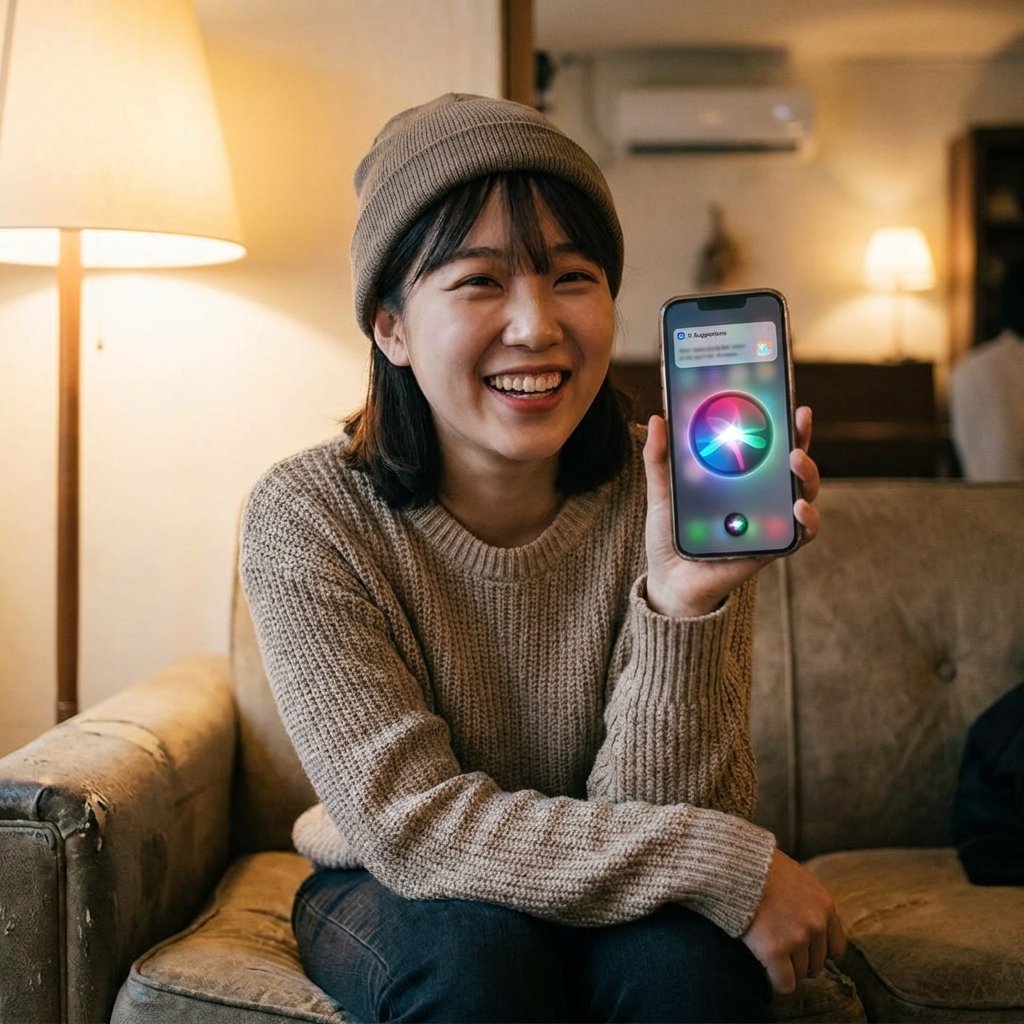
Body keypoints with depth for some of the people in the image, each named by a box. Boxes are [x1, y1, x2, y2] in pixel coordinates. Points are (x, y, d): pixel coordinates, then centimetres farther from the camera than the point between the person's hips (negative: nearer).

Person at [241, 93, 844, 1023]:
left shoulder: (675, 499, -17)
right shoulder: (307, 517, -19)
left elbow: (652, 816, -18)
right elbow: (410, 822, -23)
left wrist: (683, 605, -36)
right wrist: (730, 862, -28)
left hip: (613, 907, 1)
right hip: (392, 902, -1)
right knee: (479, 945, -33)